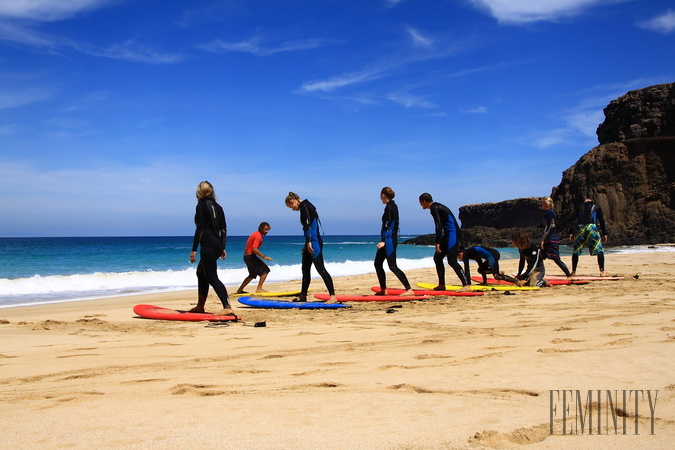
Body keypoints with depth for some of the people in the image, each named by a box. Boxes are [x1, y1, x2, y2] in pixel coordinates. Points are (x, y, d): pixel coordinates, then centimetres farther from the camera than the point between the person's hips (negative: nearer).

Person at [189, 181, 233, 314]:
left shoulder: (201, 206, -7)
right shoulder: (217, 206, 13)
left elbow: (199, 229, -13)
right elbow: (223, 229, 12)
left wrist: (194, 250, -12)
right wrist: (223, 248, 18)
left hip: (208, 246, -8)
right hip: (217, 244, 8)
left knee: (212, 277, -7)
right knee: (201, 272, 21)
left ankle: (227, 307, -18)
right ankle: (200, 306, 26)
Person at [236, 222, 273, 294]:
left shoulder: (255, 234, 15)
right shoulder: (258, 236, -16)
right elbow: (255, 249, -27)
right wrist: (264, 257, -27)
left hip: (246, 256, 10)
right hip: (251, 256, -10)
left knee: (252, 274, 22)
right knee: (265, 270, -9)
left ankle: (240, 290, 25)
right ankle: (259, 288, -13)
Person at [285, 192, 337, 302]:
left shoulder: (304, 207, -11)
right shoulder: (306, 206, 18)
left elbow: (308, 225, -19)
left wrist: (309, 242, -22)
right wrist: (307, 244, 27)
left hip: (314, 242, -11)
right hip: (310, 243, 11)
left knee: (321, 269, -12)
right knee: (305, 269, 15)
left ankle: (333, 296, -13)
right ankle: (303, 296, 25)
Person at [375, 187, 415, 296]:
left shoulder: (389, 207, -14)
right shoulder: (393, 206, 15)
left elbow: (388, 225, -22)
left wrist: (384, 241, -28)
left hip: (389, 240, -11)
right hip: (390, 240, 11)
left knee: (392, 266, -12)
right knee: (378, 263, 14)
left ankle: (409, 290, -15)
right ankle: (383, 290, 20)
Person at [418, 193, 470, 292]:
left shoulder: (434, 208, -10)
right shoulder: (436, 206, 20)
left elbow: (438, 226, -19)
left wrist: (437, 243, -20)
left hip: (452, 233, -10)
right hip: (448, 234, 10)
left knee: (451, 260, -17)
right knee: (437, 257, 13)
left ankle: (466, 285, -21)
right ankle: (441, 285, 17)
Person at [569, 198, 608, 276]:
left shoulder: (579, 207, 23)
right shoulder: (596, 207, 22)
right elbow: (602, 221, 15)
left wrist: (571, 233, 12)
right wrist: (604, 234, 15)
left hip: (580, 228, 1)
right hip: (591, 227, -1)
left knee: (576, 251, 11)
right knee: (599, 250, 3)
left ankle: (573, 271, 11)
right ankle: (602, 271, -6)